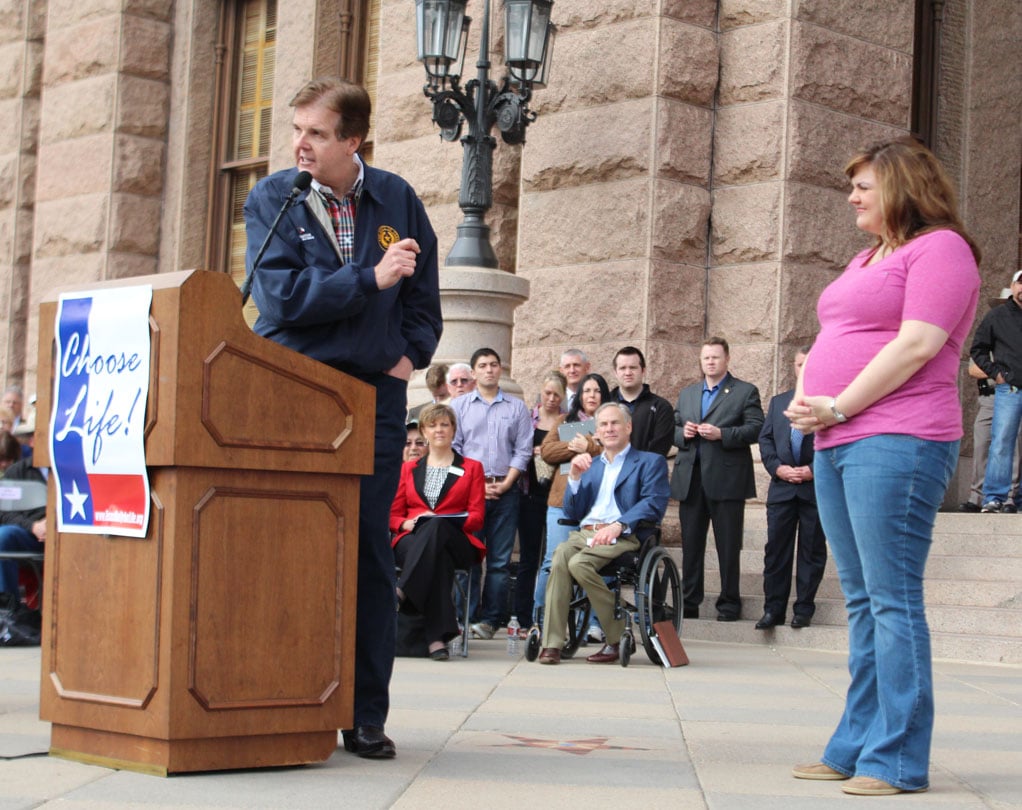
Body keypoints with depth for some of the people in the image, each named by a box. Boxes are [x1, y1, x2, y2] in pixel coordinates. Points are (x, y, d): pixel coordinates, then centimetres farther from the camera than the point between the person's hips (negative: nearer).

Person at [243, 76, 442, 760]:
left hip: (374, 394, 2)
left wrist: (410, 356, -1)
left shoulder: (396, 199, 7)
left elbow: (424, 295, 13)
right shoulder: (271, 199, 0)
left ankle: (367, 717, 7)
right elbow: (281, 296, -12)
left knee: (370, 554, 2)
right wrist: (370, 278, -15)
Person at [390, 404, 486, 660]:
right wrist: (408, 524, -7)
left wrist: (442, 523, -14)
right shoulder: (409, 468, 26)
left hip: (456, 541, -1)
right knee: (438, 556, -41)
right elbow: (393, 515, 19)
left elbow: (476, 517, 7)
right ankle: (438, 636, -52)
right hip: (412, 540, 1)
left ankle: (402, 591, -53)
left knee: (437, 526, -42)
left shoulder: (472, 468, 19)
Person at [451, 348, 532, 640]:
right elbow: (453, 448, 4)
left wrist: (505, 484, -5)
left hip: (505, 489, 1)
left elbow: (523, 450, 6)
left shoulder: (517, 407, 11)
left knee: (500, 559, -1)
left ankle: (490, 619, 1)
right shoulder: (459, 405, 10)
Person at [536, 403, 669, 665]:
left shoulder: (651, 462, 12)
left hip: (622, 536, -4)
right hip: (584, 534, 4)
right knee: (560, 557, -31)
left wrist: (619, 525, -22)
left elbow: (654, 504, -6)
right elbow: (572, 513, 21)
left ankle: (618, 640, -18)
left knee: (579, 563, -33)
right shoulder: (590, 464, 28)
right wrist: (575, 476, 5)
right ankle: (552, 644, -35)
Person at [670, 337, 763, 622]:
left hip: (726, 479, -5)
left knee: (728, 547, 0)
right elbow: (672, 428, 19)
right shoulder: (687, 394, 20)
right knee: (690, 545, 7)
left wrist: (721, 434, -18)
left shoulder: (746, 392, 3)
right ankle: (689, 603, 13)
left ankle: (729, 605, 6)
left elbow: (756, 429, -7)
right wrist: (683, 432, -3)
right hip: (690, 480, 5)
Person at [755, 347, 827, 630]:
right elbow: (765, 439, 11)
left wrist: (814, 469, -14)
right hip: (782, 487, 4)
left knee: (812, 551, 3)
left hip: (817, 486, -4)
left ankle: (804, 610, 9)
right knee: (776, 549, 2)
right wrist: (777, 468, -5)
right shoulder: (778, 402, 16)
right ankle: (773, 609, 6)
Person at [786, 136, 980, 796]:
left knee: (892, 600, -9)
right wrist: (804, 398, 4)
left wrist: (838, 407, -14)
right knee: (862, 602, 10)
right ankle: (857, 747, 14)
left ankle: (899, 759, -6)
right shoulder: (867, 259, 24)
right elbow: (829, 343, 24)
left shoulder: (940, 247, -5)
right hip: (837, 445, 9)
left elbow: (917, 345, -16)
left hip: (897, 440, -9)